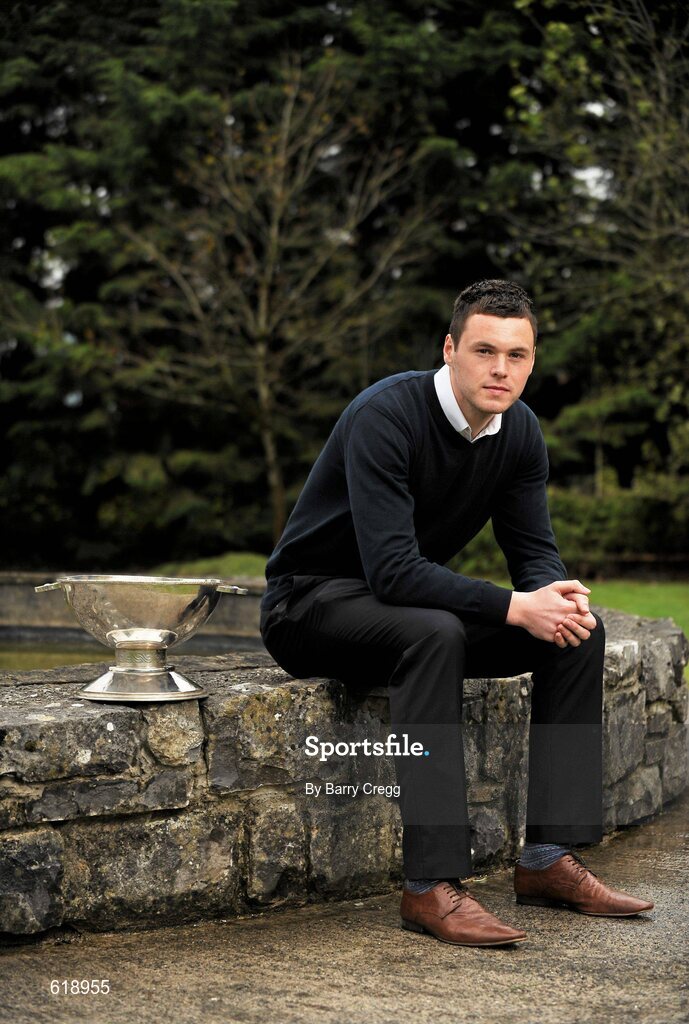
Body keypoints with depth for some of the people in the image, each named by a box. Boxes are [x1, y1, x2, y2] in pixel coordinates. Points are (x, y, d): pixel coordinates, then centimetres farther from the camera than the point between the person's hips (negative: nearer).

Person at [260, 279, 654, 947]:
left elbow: (533, 550, 1)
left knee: (578, 632, -9)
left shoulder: (519, 431, -3)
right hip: (311, 604, -7)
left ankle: (549, 856, -7)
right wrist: (515, 607, -36)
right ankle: (432, 885, -35)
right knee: (434, 633, -38)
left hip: (416, 601, 8)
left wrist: (559, 595, -23)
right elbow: (392, 570, -34)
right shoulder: (386, 415, -27)